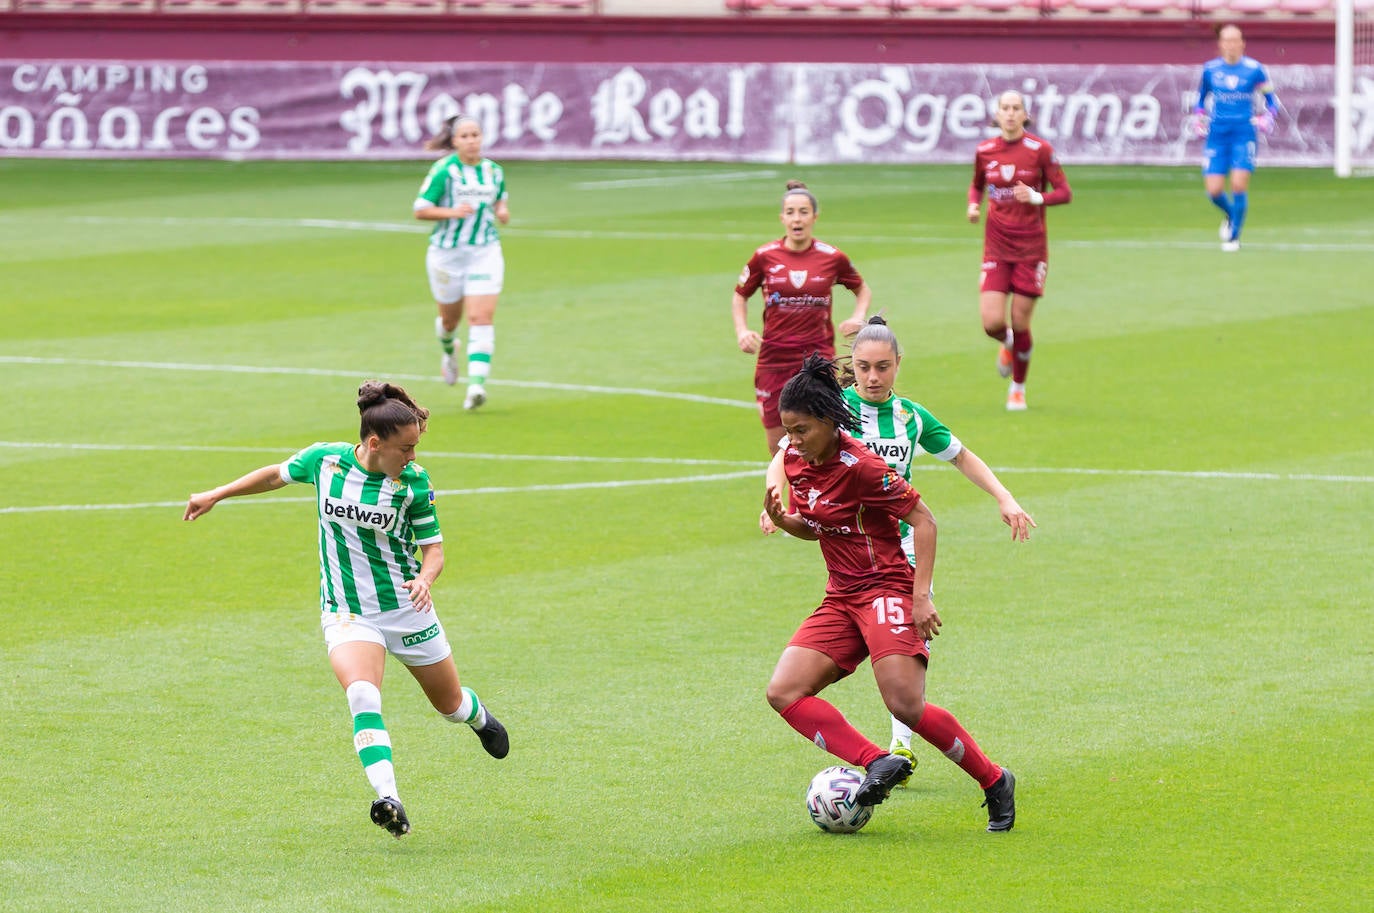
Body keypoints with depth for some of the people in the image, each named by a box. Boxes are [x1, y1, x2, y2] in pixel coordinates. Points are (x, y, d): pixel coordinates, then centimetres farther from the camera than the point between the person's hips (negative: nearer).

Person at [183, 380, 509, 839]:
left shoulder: (413, 481, -12)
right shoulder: (323, 460, -10)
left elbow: (433, 547, -3)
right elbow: (277, 475, 11)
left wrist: (425, 578, -26)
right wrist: (215, 495, 18)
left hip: (407, 608, 1)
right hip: (347, 613, 0)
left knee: (450, 704, 17)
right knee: (362, 695, -29)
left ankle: (479, 717, 56)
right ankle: (389, 801, -39)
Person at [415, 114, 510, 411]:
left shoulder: (494, 171, 3)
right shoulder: (444, 171, -10)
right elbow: (420, 210, -9)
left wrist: (502, 212, 0)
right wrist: (453, 212, -23)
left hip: (485, 253, 2)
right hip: (447, 252, -2)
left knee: (481, 318, -14)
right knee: (450, 318, 16)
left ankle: (477, 385, -21)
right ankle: (448, 351, 52)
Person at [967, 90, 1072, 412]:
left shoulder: (1040, 150, -7)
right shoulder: (984, 151, 2)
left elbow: (1064, 193, -5)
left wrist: (1037, 198, -23)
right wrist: (973, 204, -2)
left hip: (1031, 247, -2)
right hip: (996, 246, 2)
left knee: (1020, 323, 0)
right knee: (993, 323, -10)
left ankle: (1018, 388, 23)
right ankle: (1007, 344, 29)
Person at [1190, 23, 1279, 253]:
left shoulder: (1254, 69, -1)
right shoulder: (1210, 69, 5)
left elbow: (1271, 99, 8)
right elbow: (1201, 96, 22)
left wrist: (1267, 118, -9)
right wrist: (1198, 117, 6)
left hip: (1244, 133, -2)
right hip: (1217, 135, 2)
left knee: (1239, 185, -15)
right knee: (1214, 191, -5)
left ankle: (1234, 236, 3)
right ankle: (1230, 214, 31)